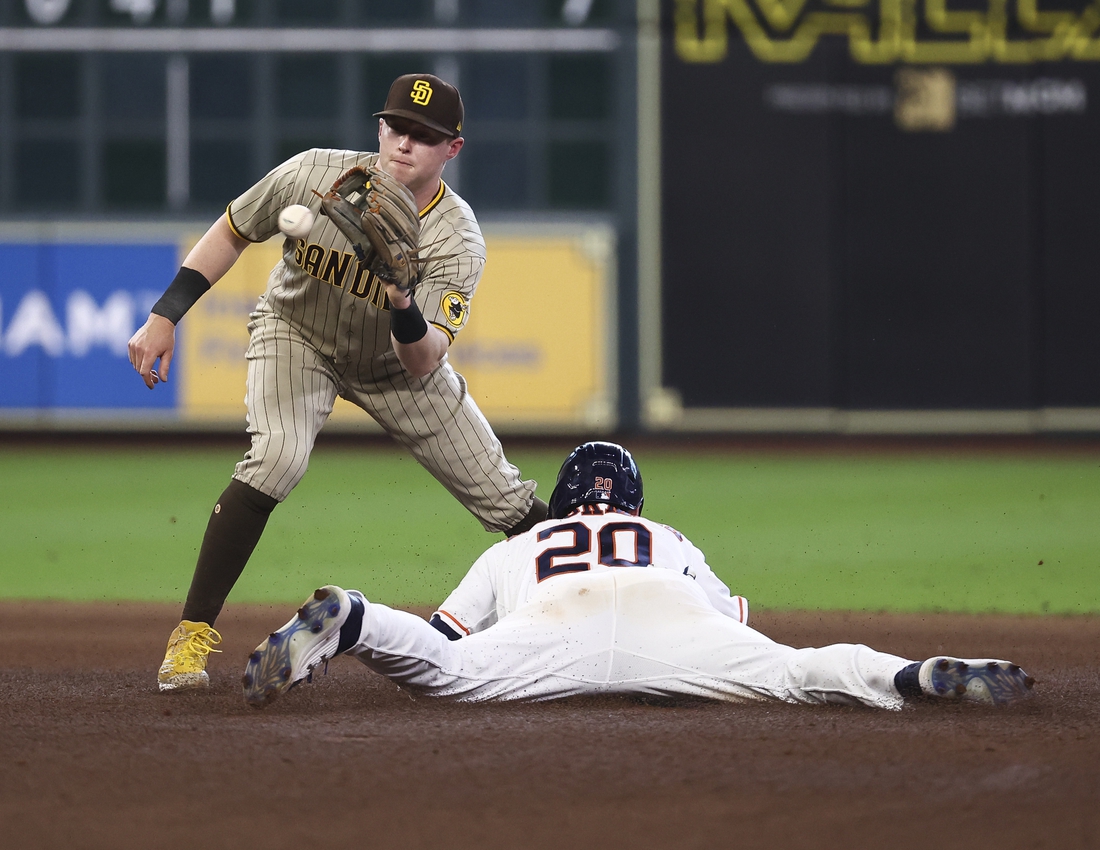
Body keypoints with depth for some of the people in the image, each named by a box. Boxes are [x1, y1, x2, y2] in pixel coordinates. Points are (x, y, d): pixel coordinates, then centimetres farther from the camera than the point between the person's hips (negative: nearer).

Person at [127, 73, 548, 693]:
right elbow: (232, 232, -7)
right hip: (297, 335, -1)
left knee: (505, 498, -2)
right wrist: (165, 316, -12)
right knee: (279, 456, -31)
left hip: (396, 359, 1)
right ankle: (194, 631, -22)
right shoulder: (314, 176, -26)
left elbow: (421, 367, -35)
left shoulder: (458, 241, -28)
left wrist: (405, 309, -55)